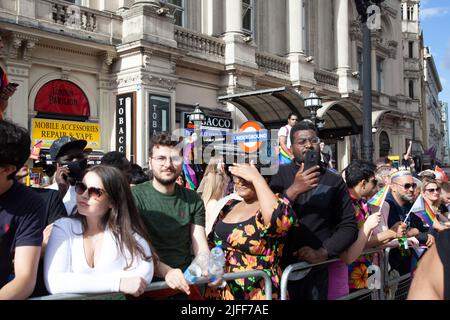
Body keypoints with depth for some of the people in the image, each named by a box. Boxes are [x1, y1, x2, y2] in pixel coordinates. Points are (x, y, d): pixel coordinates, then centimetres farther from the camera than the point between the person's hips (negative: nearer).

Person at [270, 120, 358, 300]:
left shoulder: (334, 181, 3)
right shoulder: (281, 175, 1)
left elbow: (349, 226, 0)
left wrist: (322, 253, -12)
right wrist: (294, 190, -22)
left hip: (315, 269, 1)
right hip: (280, 265, 0)